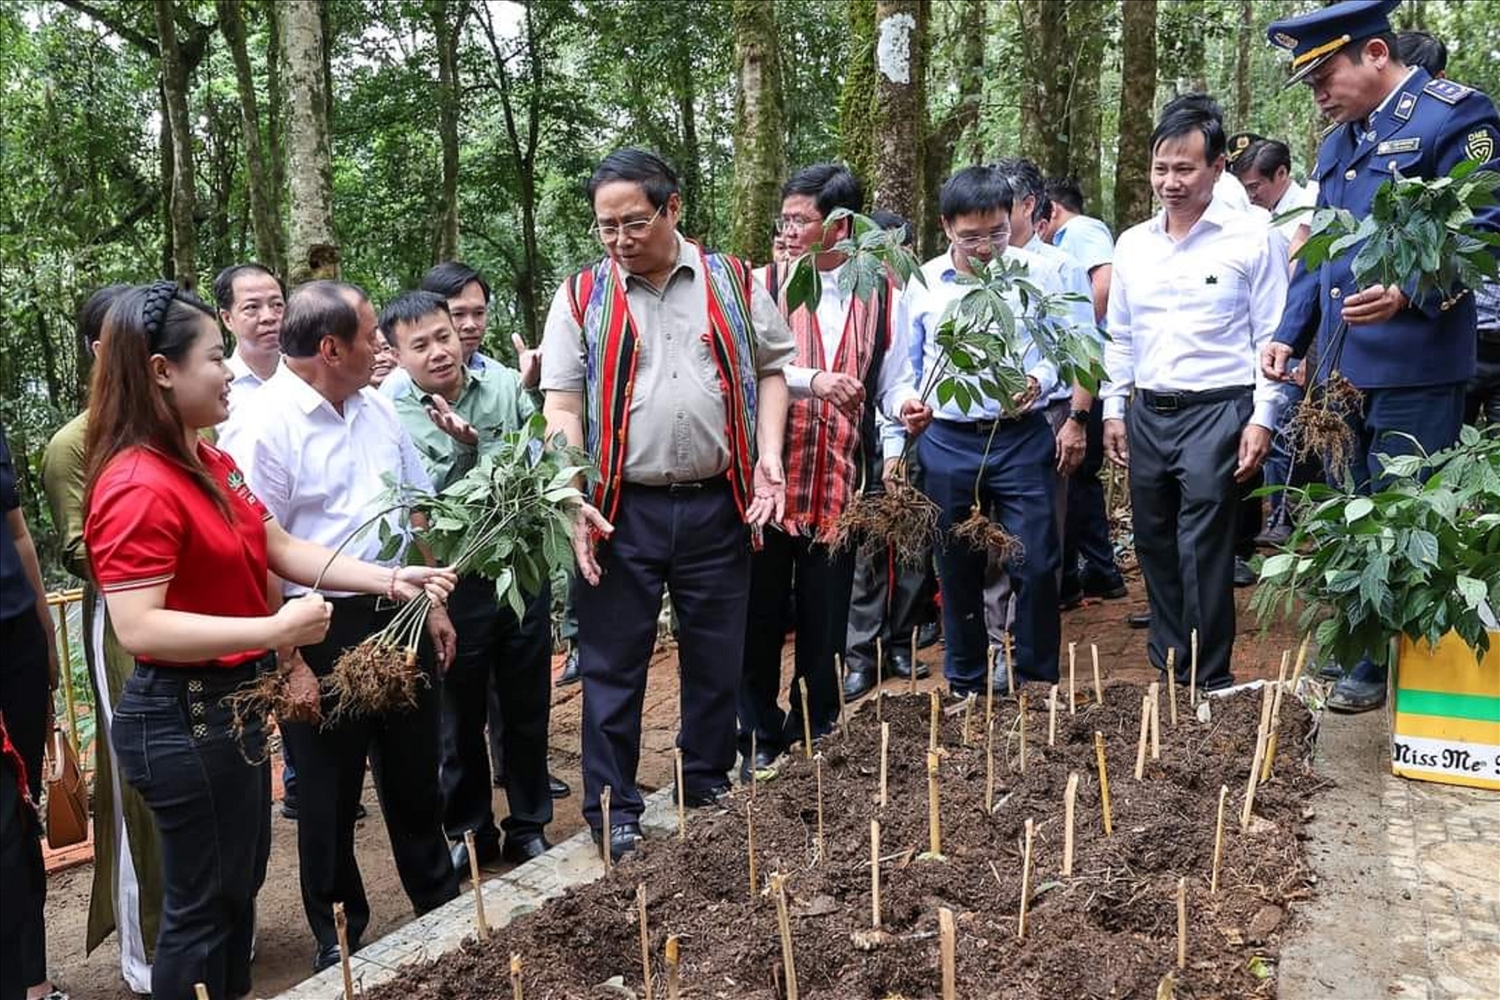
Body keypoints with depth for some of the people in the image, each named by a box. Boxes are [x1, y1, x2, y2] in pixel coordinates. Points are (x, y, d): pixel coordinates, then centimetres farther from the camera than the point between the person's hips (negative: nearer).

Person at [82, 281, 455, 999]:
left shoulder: (208, 462, 6)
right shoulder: (138, 487, -23)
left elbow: (283, 550, 8)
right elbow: (138, 627, -30)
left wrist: (391, 580, 1)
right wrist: (274, 631, -31)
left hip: (233, 706, 10)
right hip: (184, 720, -10)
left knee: (239, 886, 24)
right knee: (203, 906, 8)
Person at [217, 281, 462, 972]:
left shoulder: (379, 409, 7)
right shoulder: (262, 427, -15)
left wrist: (434, 603, 12)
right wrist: (291, 662, -18)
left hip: (400, 616, 6)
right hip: (324, 631, -6)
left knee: (415, 772, 19)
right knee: (329, 791, 10)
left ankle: (440, 901, 38)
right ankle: (336, 933, 30)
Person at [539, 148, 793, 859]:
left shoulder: (734, 282, 6)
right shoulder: (582, 297, 3)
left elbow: (771, 369, 11)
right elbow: (561, 404, 0)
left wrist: (768, 456, -3)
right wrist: (574, 498, -11)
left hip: (716, 506, 2)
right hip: (622, 510, -1)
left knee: (716, 660, 13)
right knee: (612, 666, 5)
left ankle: (710, 792, 31)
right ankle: (613, 811, 19)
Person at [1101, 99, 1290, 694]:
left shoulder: (1253, 238, -3)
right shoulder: (1132, 244, 11)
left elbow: (1272, 338, -5)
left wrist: (1262, 419, -10)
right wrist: (1113, 411, 11)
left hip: (1216, 411, -5)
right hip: (1148, 414, 5)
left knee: (1202, 549, -6)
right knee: (1154, 544, 12)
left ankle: (1208, 679, 7)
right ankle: (1167, 662, 27)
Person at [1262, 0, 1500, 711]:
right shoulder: (1337, 142, 18)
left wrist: (1407, 293, -26)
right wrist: (1290, 334, 12)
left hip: (1412, 368, -7)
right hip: (1340, 367, 8)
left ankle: (1394, 670, 12)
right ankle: (1349, 651, 26)